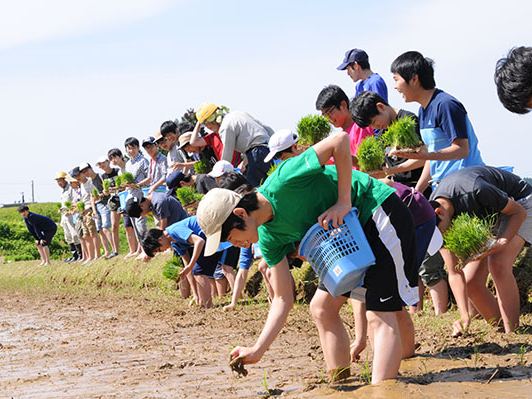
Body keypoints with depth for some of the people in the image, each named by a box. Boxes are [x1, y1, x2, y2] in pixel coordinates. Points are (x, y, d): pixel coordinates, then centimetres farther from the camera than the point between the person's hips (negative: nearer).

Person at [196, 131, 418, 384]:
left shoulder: (282, 183, -25)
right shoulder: (269, 238, 0)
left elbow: (340, 140, -26)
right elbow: (283, 298, 4)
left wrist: (344, 202, -27)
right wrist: (257, 350, -3)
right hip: (352, 233, 9)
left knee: (380, 315, -15)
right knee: (321, 308, 8)